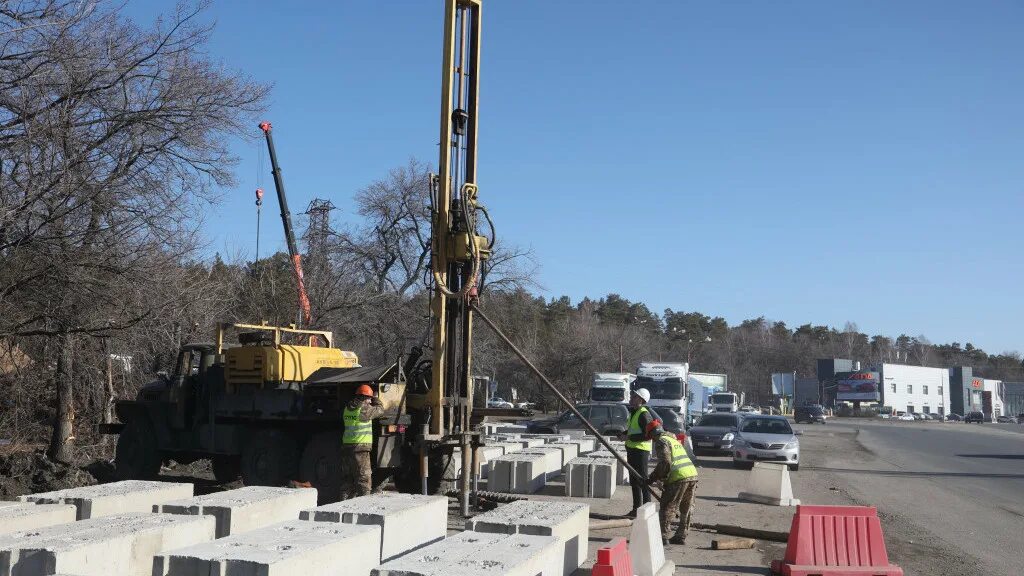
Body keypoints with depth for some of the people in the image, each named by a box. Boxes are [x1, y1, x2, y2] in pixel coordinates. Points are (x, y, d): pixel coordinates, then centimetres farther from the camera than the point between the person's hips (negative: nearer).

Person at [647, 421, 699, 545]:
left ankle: (664, 536, -4)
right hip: (693, 474, 8)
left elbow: (665, 463, -14)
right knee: (686, 509, 15)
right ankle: (681, 536, 20)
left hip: (678, 477, -8)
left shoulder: (661, 441, -2)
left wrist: (654, 477, -3)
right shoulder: (674, 440, 26)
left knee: (667, 508, -1)